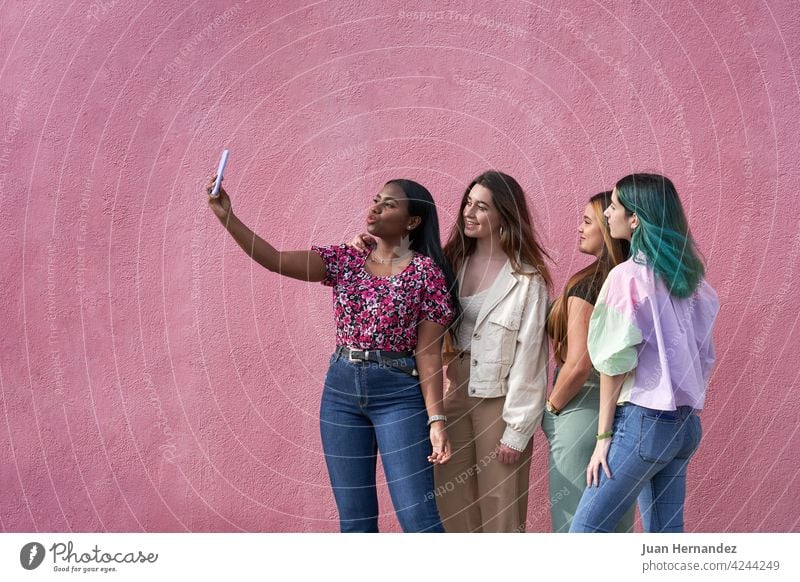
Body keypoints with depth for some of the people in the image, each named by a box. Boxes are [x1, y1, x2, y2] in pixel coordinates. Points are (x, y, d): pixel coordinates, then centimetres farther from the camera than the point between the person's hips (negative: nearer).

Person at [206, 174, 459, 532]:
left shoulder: (426, 272, -5)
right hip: (341, 390, 5)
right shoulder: (345, 260, 5)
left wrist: (436, 419, -13)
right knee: (354, 516, 11)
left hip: (399, 394, -4)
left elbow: (428, 352, -7)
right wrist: (227, 217, -16)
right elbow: (274, 260, -6)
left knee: (417, 516, -6)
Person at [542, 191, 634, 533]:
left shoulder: (586, 284, -15)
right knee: (618, 524, 15)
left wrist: (551, 407, -4)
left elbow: (578, 365, -20)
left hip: (583, 414, -7)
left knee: (574, 524, 3)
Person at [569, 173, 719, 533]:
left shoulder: (628, 276, -11)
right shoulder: (687, 277, 10)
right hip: (685, 424, 8)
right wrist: (685, 410, 18)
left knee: (585, 529, -2)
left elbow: (615, 363, -13)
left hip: (643, 422, -8)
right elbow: (704, 357, 13)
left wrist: (603, 435, -9)